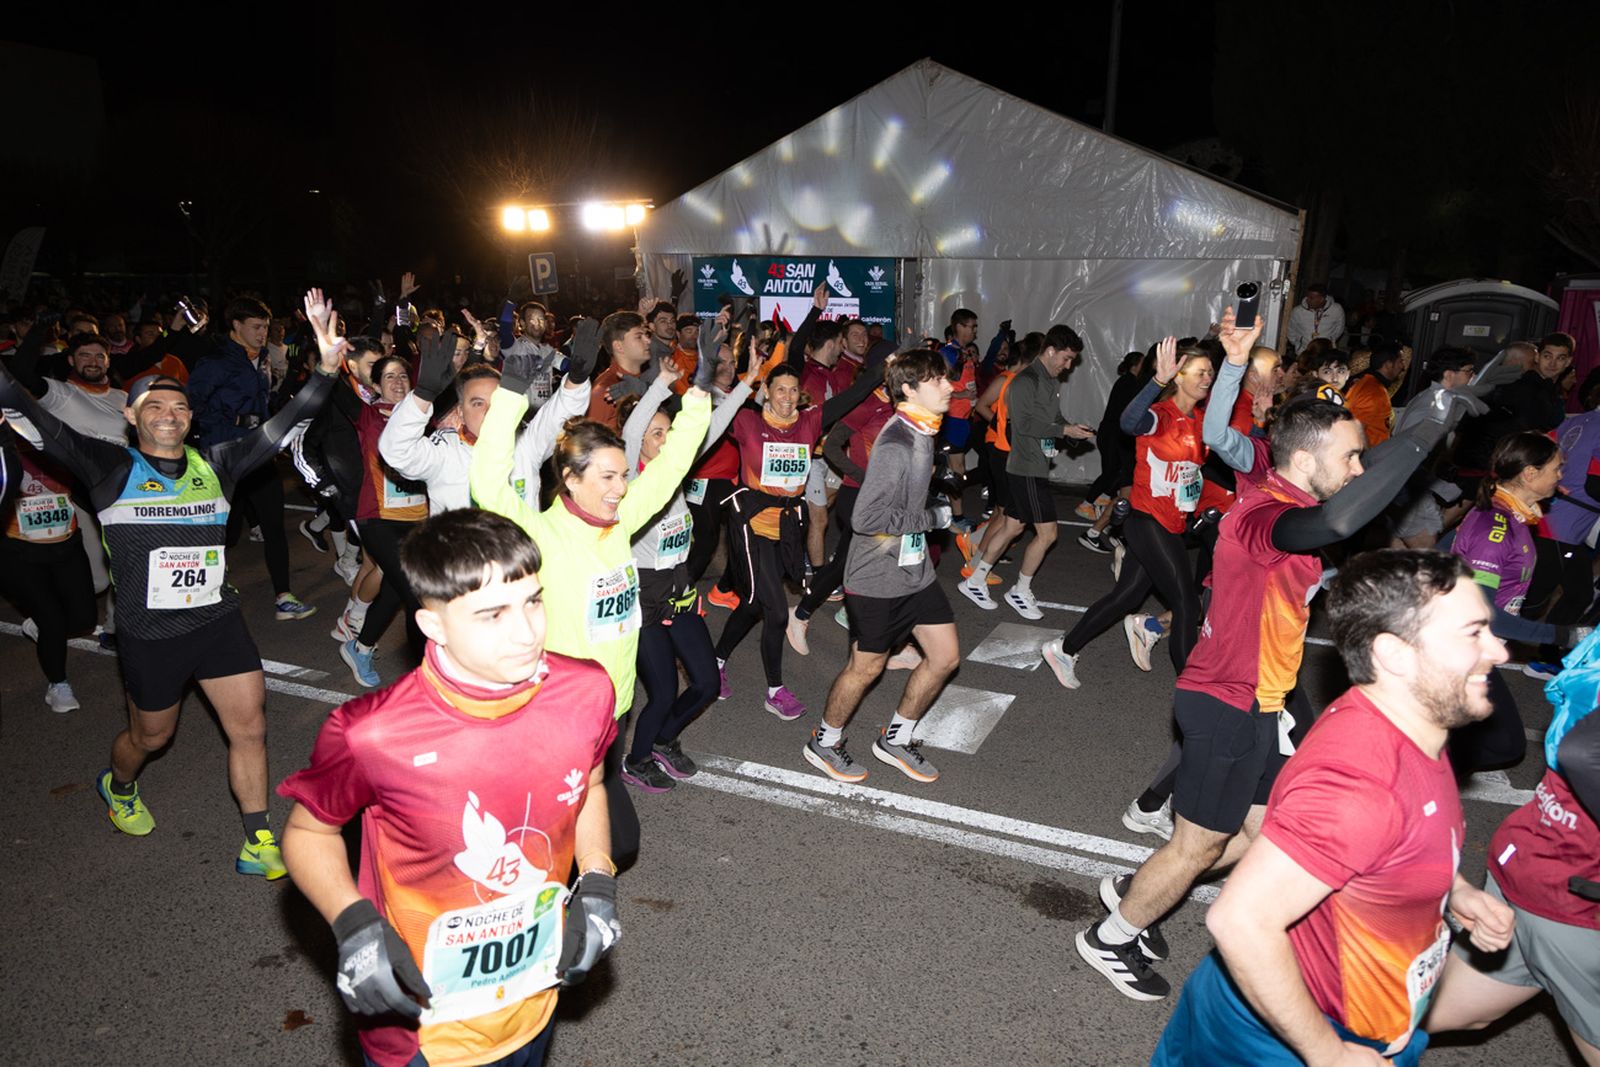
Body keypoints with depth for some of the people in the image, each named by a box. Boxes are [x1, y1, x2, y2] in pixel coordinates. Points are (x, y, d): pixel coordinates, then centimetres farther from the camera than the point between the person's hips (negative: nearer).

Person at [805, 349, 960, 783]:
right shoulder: (896, 445, -25)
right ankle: (823, 743, 31)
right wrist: (933, 518, -21)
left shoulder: (922, 434, 5)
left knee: (946, 655, 10)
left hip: (914, 566, 9)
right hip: (878, 577, -9)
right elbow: (866, 517, -30)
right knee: (867, 667, 7)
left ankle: (895, 739, 29)